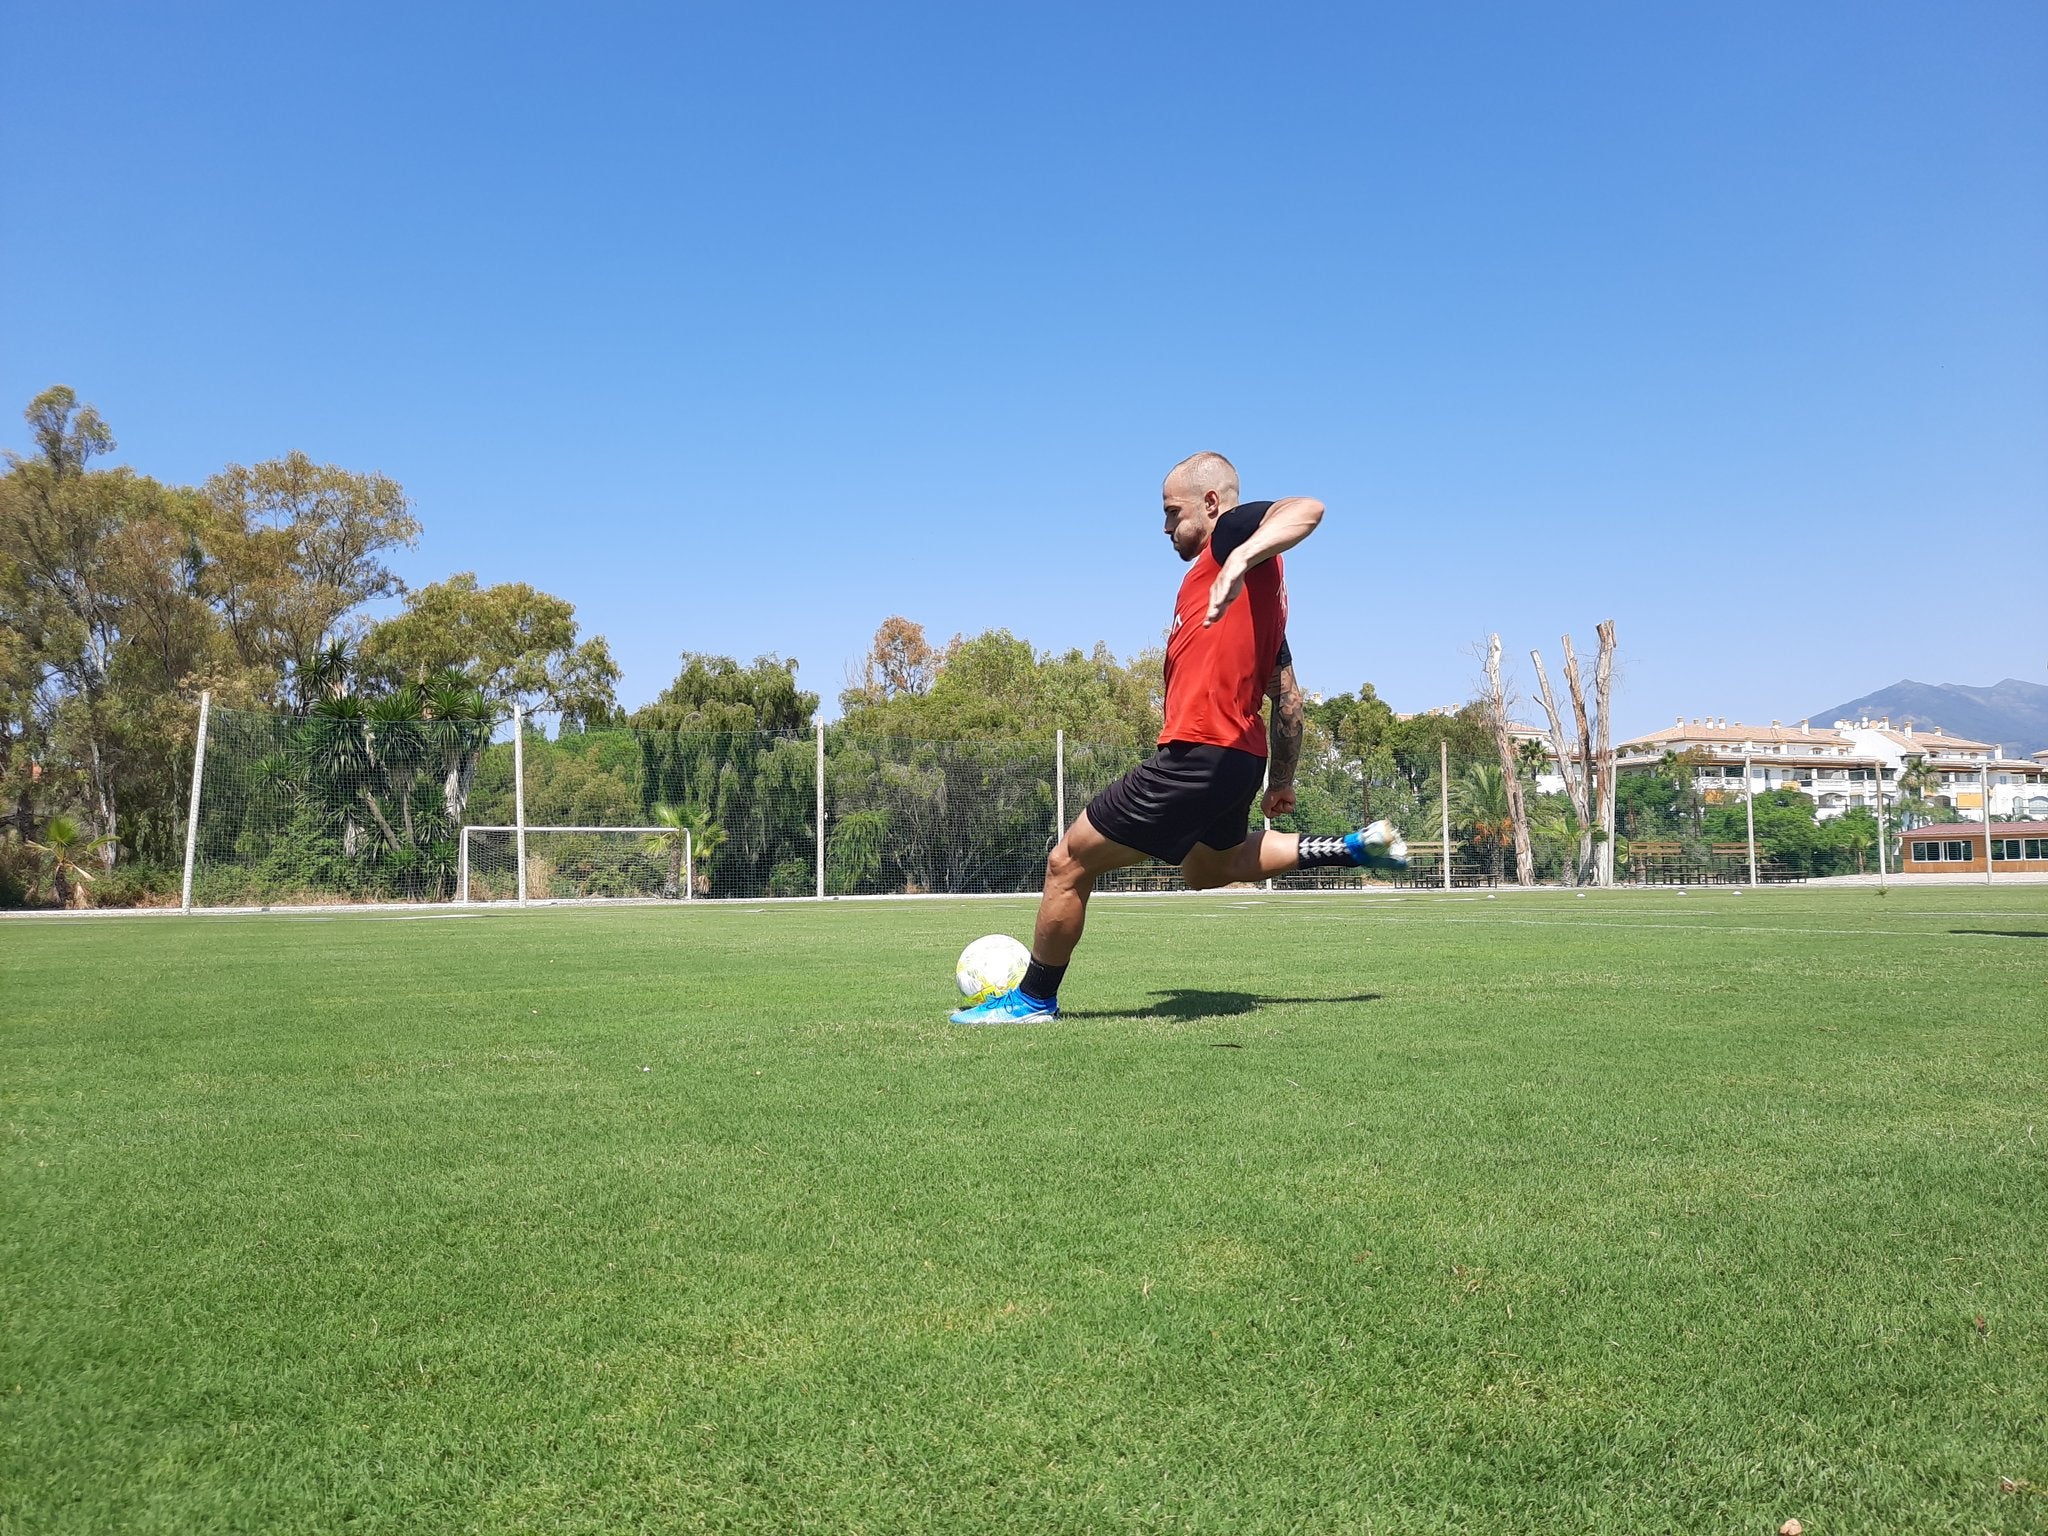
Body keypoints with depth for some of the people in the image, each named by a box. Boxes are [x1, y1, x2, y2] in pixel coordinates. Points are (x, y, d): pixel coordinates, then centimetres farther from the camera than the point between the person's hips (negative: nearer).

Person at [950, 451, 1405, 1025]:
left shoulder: (1234, 533, -5)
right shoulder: (1257, 589, 21)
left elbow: (1306, 509, -28)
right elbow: (1288, 698, 23)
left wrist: (1240, 558, -42)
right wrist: (1282, 781, 27)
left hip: (1196, 755, -10)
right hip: (1240, 757, 10)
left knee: (1068, 864, 0)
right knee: (1208, 867, 35)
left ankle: (1033, 999, 15)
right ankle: (1358, 846, 26)